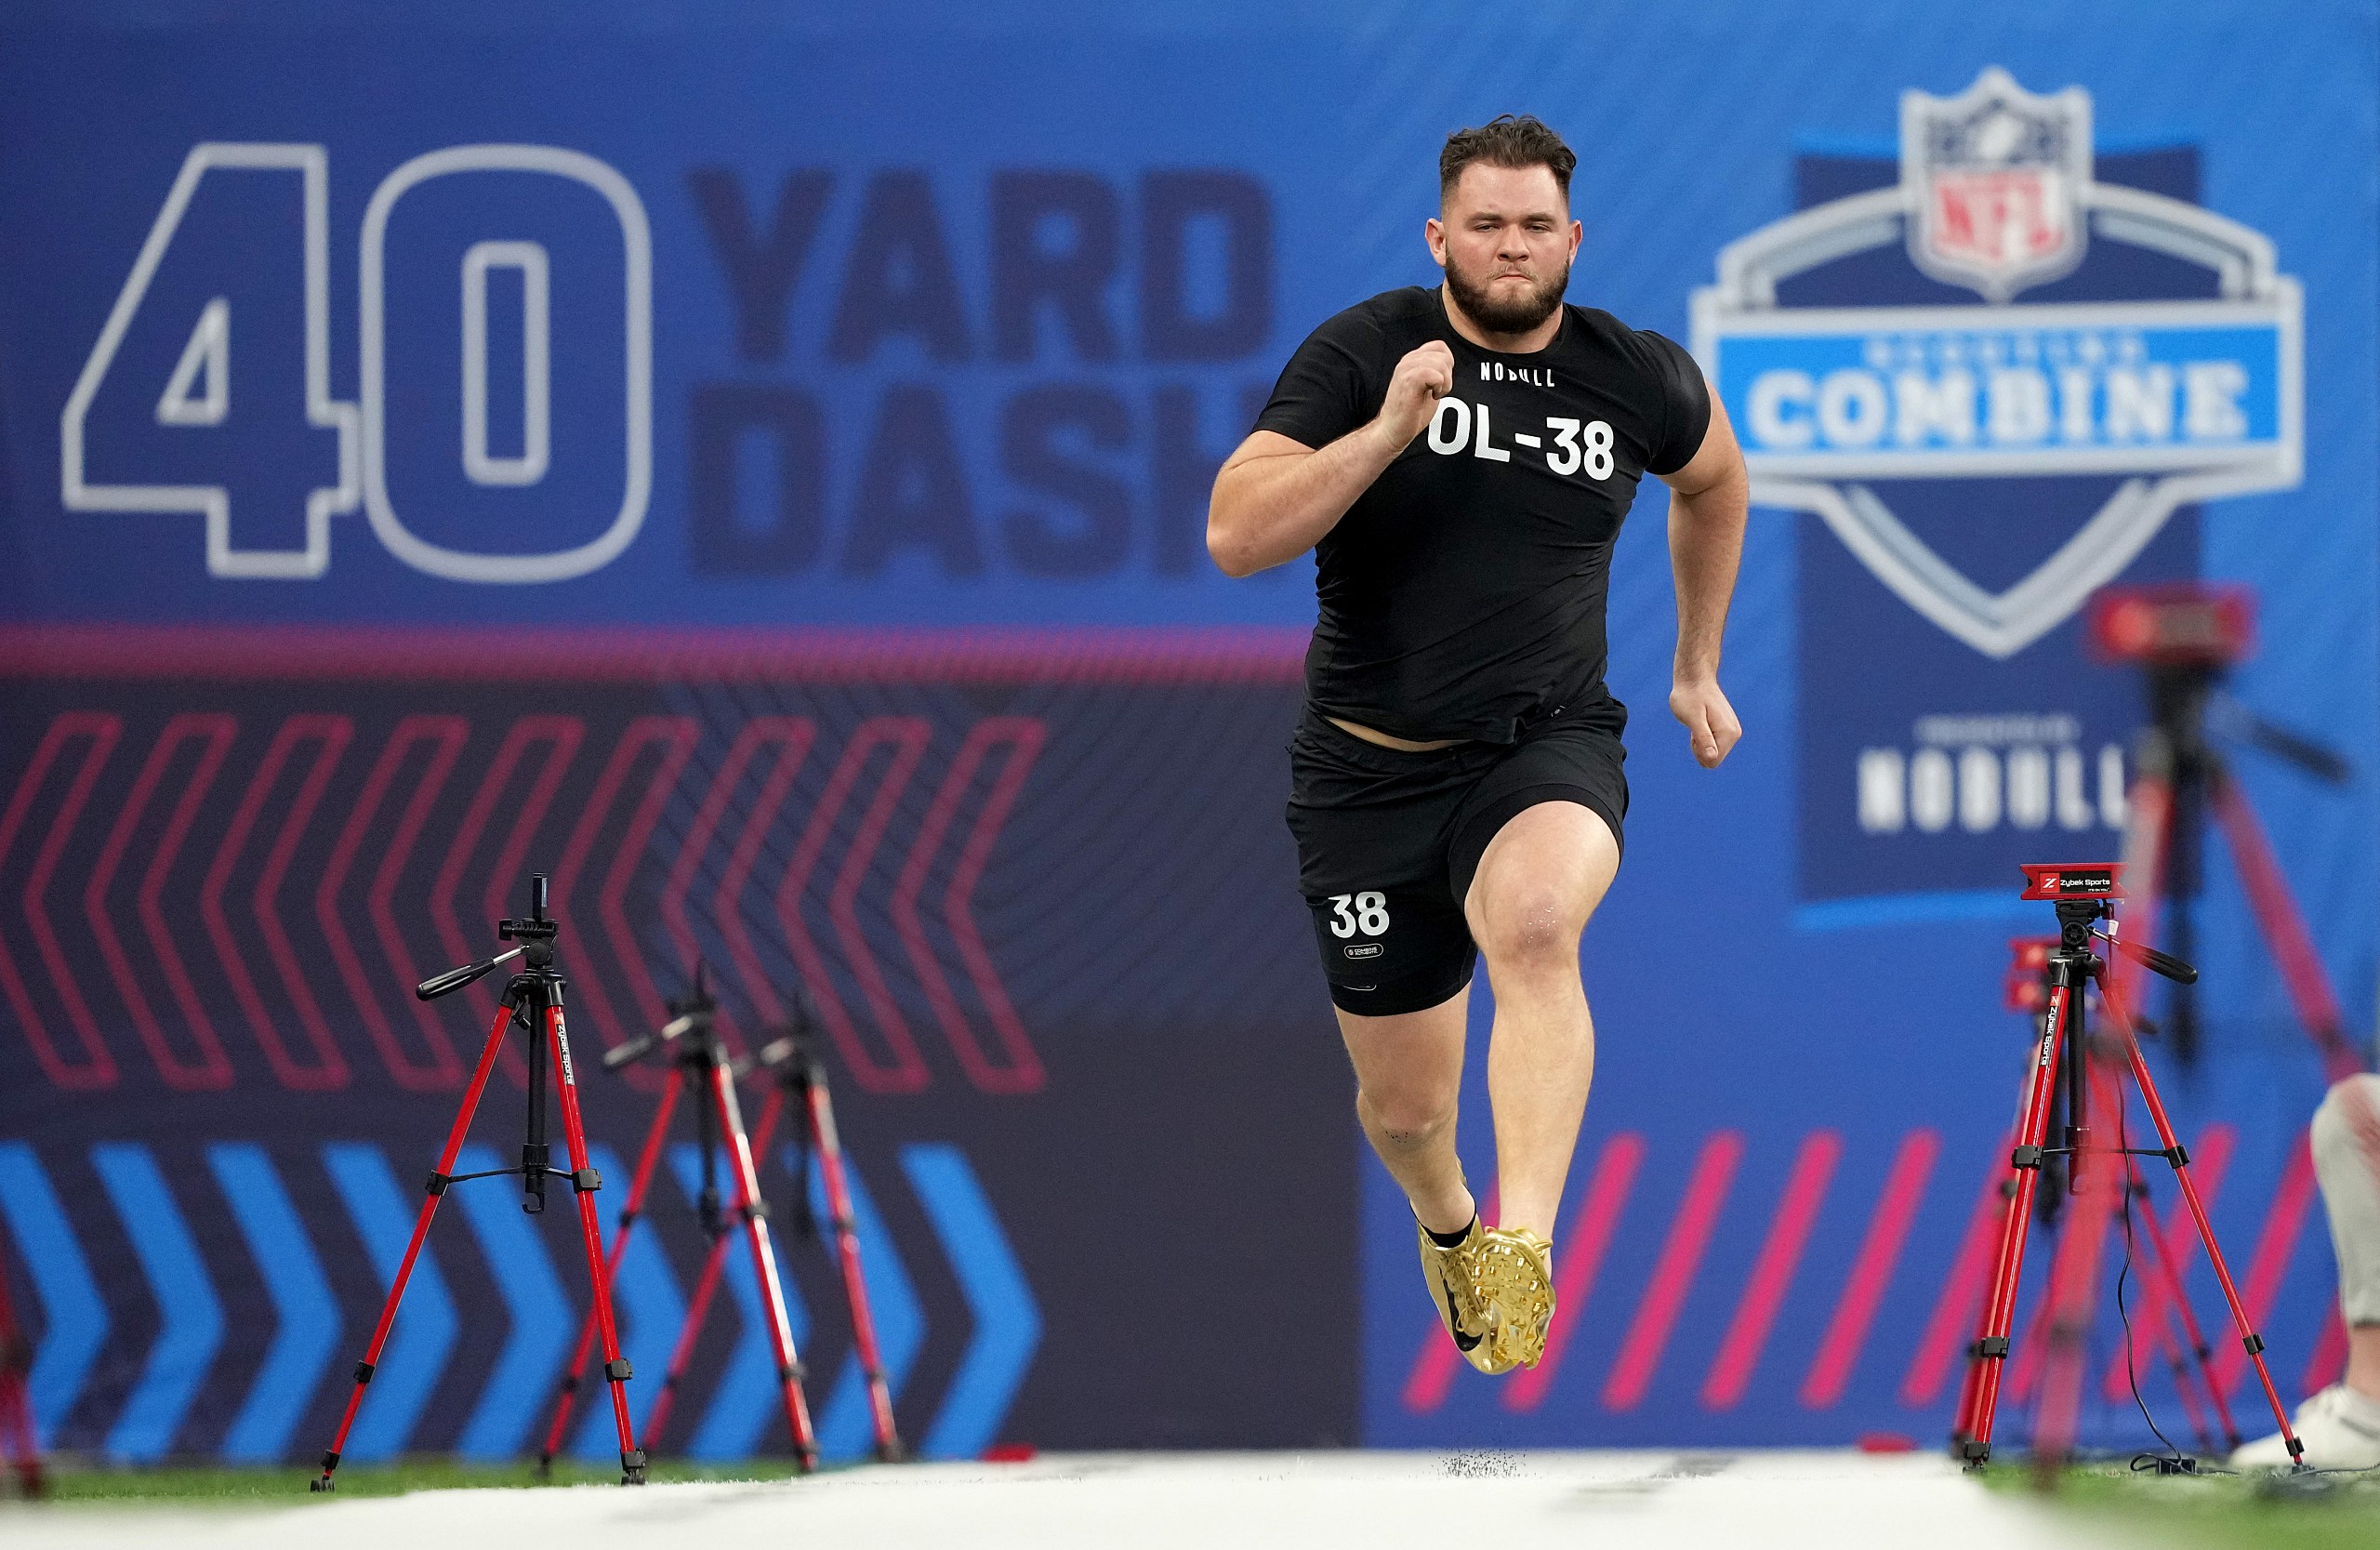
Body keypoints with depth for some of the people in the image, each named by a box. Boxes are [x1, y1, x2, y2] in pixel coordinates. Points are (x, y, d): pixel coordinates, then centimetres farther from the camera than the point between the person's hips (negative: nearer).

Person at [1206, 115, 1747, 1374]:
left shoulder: (1638, 380, 1)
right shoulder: (1361, 354, -7)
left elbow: (1715, 480, 25)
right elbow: (1234, 536, -17)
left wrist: (1698, 668, 27)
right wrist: (1390, 430, -27)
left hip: (1547, 749, -1)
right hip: (1368, 770, 1)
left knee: (1536, 925, -36)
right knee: (1404, 1105, 9)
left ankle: (1522, 1254, -45)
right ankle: (1443, 1220, 47)